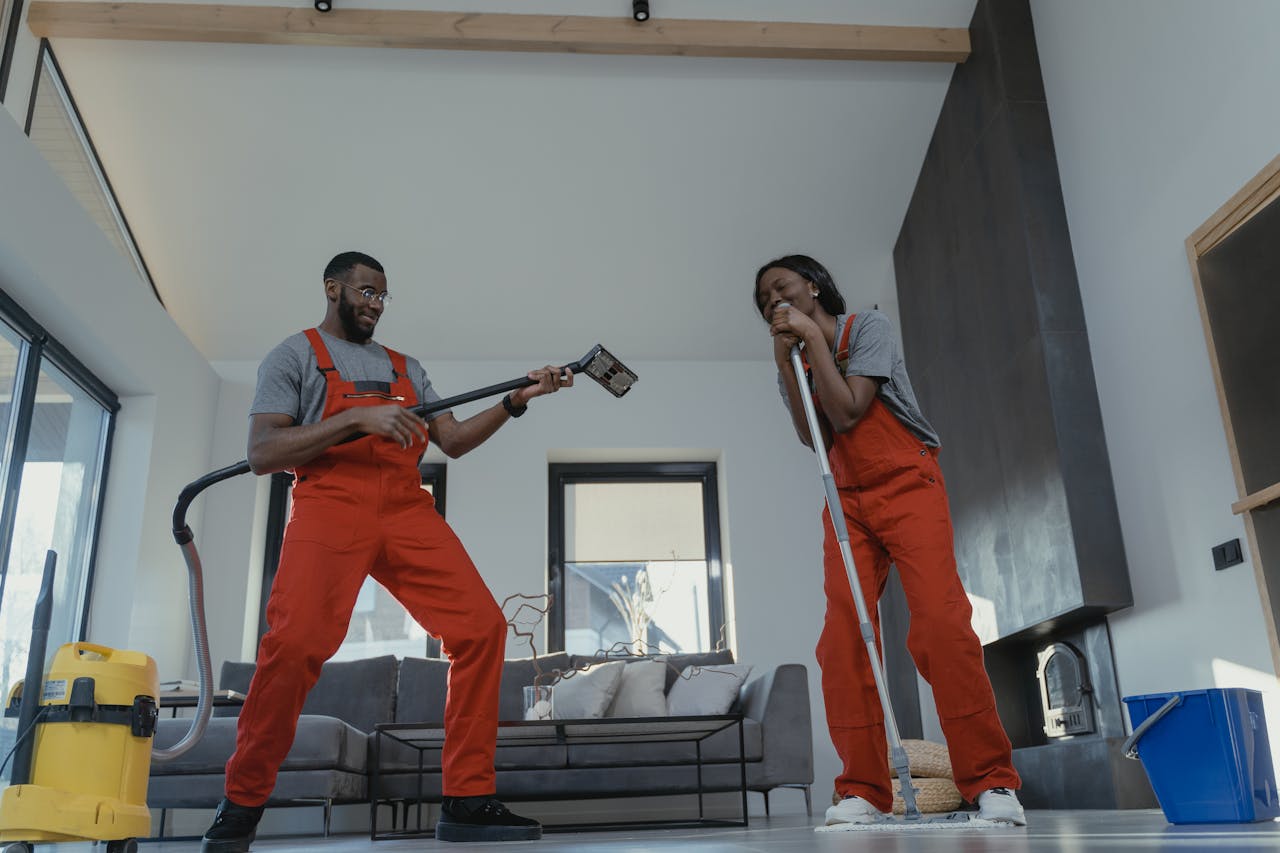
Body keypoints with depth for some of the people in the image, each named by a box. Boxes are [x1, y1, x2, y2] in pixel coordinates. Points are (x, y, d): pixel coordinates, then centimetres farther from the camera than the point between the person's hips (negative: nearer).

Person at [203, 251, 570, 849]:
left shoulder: (405, 367, 28)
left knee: (482, 626, -12)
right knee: (295, 643, -23)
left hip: (407, 509, 5)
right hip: (330, 503, -4)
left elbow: (453, 441, 21)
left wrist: (515, 401, 8)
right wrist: (358, 417, -12)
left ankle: (467, 802, -5)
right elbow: (262, 453, -2)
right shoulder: (295, 355, 12)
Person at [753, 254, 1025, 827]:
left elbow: (847, 412, -16)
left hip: (908, 486, -4)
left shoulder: (867, 328, -1)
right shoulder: (794, 363, 13)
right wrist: (784, 357, -9)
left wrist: (812, 336, -10)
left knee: (940, 621, -18)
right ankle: (864, 792, -5)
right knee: (843, 636, -10)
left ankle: (992, 783, -11)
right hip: (847, 500, 4)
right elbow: (812, 437, -5)